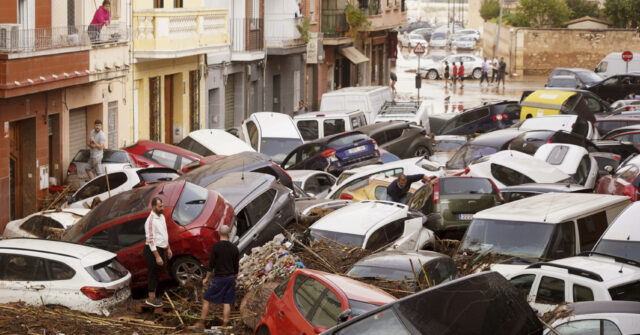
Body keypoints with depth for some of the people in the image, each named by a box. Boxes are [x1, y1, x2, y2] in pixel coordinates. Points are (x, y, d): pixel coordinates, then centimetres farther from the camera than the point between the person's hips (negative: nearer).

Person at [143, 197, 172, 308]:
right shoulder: (151, 221, -21)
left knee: (157, 274, 16)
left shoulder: (162, 217, 8)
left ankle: (153, 296, 27)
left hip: (161, 250, 9)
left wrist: (168, 248, 21)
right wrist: (157, 256, -24)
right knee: (154, 274, -1)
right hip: (153, 251, -9)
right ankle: (151, 299, 8)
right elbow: (150, 240, -23)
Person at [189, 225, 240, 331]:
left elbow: (211, 265, -9)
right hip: (230, 278, 5)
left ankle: (201, 324, 4)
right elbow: (236, 266, 9)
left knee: (206, 300, 3)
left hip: (219, 278, -5)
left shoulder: (215, 247, -11)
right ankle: (224, 325, 8)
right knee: (227, 303, 8)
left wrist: (207, 278, 0)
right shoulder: (234, 248, 3)